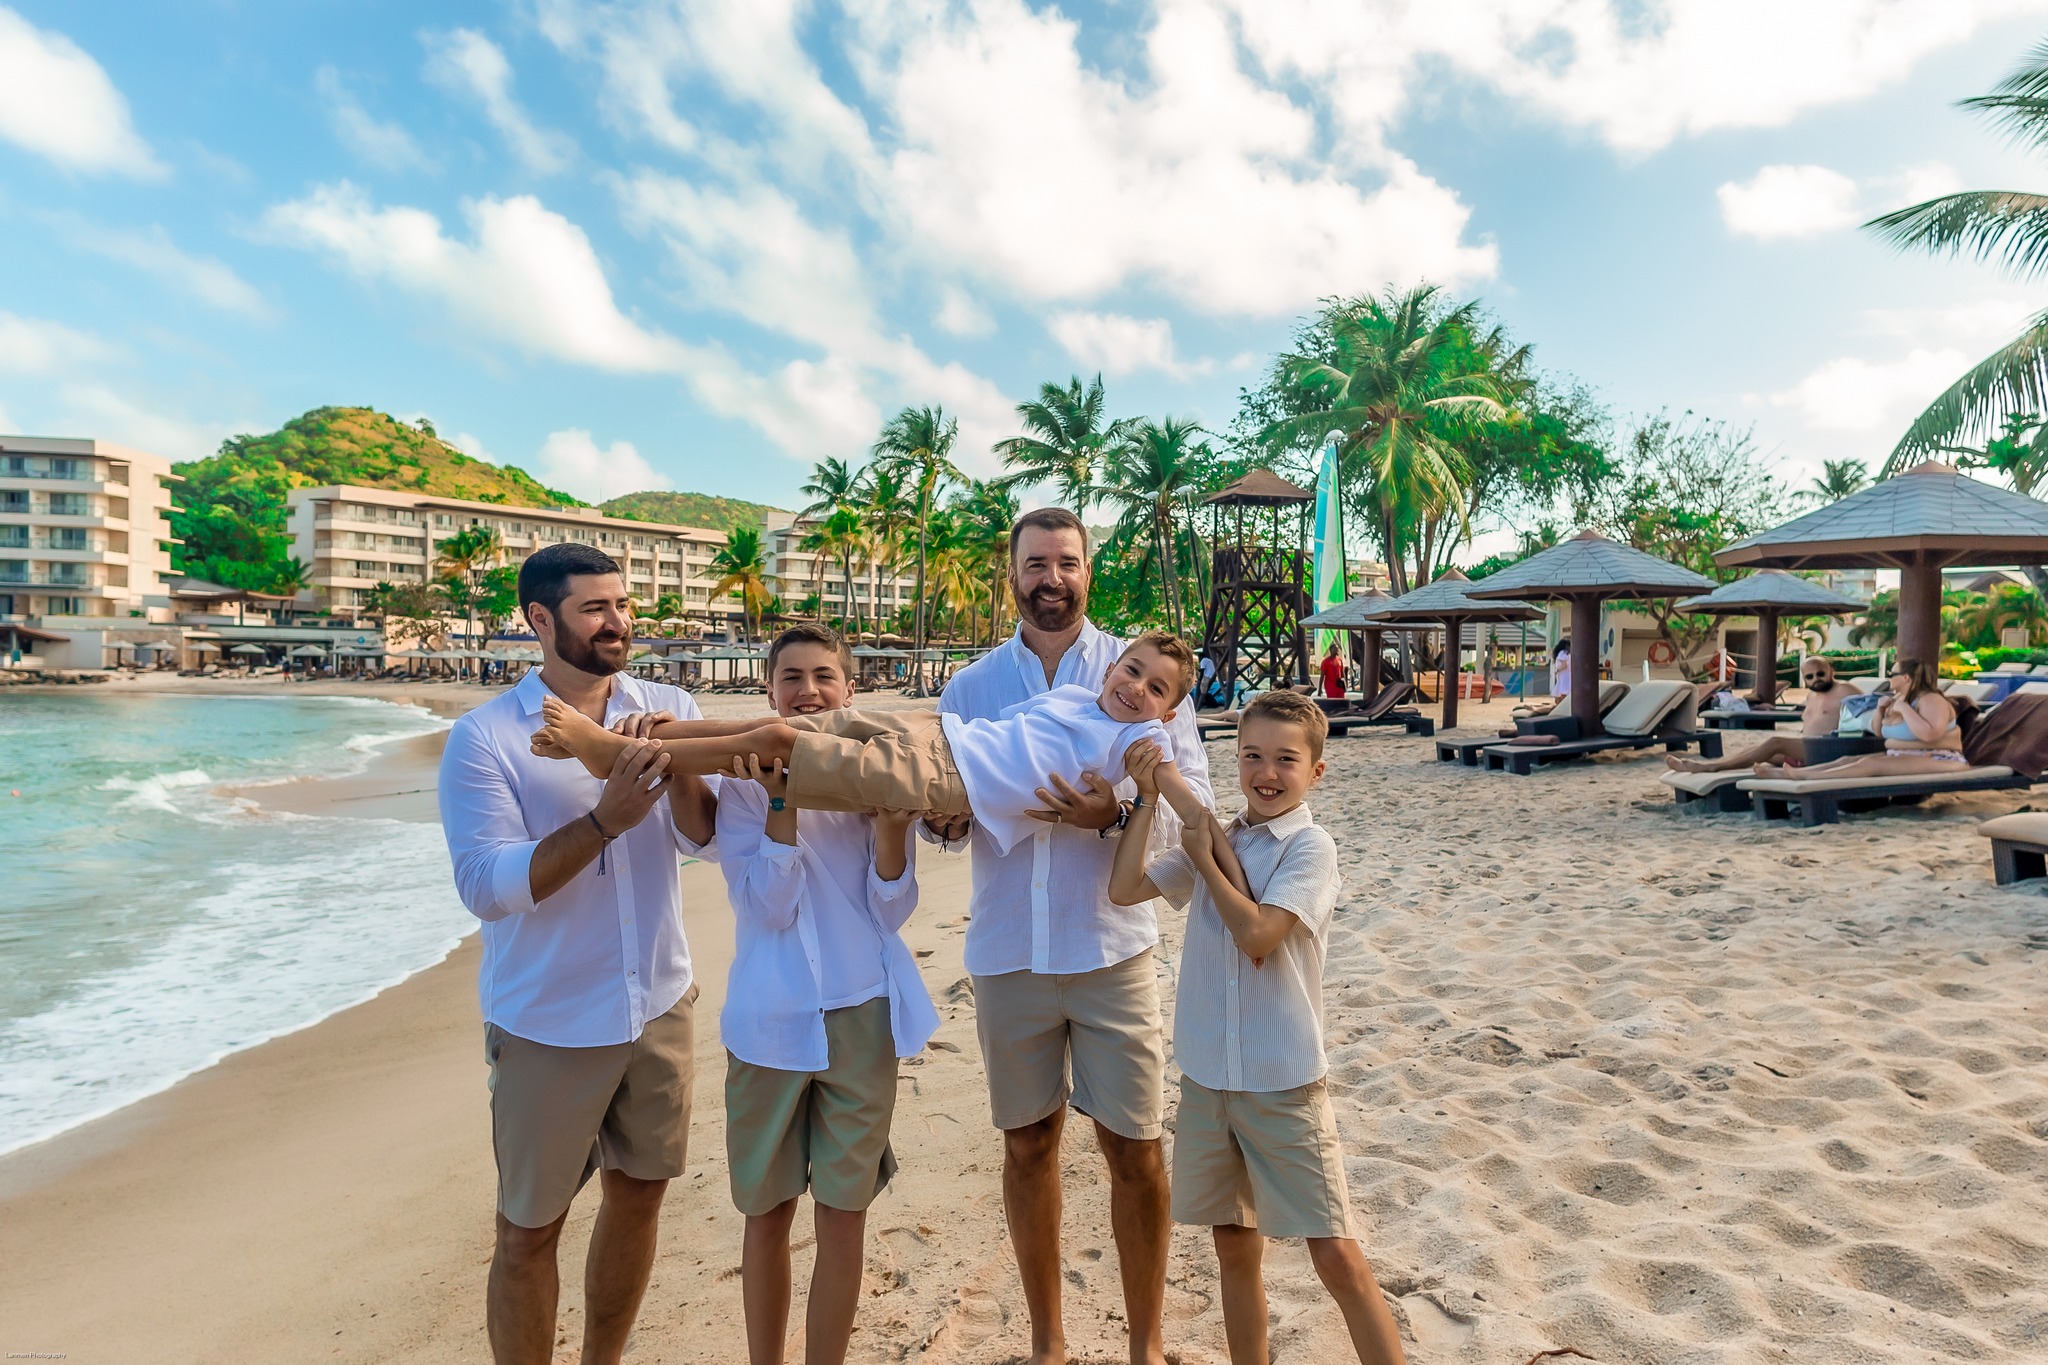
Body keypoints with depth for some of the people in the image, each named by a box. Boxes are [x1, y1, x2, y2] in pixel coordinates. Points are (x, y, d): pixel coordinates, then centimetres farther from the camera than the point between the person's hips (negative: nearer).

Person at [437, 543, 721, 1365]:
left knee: (638, 1195, 19)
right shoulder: (484, 737, -12)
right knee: (529, 1229, 11)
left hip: (660, 1005, 4)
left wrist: (679, 769, -25)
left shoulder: (669, 708, -2)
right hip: (548, 1024, -4)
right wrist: (606, 820, -31)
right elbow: (486, 886, -19)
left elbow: (704, 839, -6)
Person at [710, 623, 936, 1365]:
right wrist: (781, 799, -23)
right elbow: (769, 908, -14)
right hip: (770, 1020, 0)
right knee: (767, 1213, 15)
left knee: (843, 1215, 9)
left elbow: (892, 911, -4)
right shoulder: (744, 782, -5)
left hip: (861, 1017, 1)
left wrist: (891, 823, -20)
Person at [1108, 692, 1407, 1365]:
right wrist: (1147, 800, -7)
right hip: (1207, 1076, 5)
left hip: (1284, 1082, -5)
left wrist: (1203, 859, -10)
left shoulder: (1311, 848, -10)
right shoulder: (1215, 840, 6)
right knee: (1235, 1251, 17)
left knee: (1337, 1256, -1)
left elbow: (1256, 933, -22)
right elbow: (1124, 889, -2)